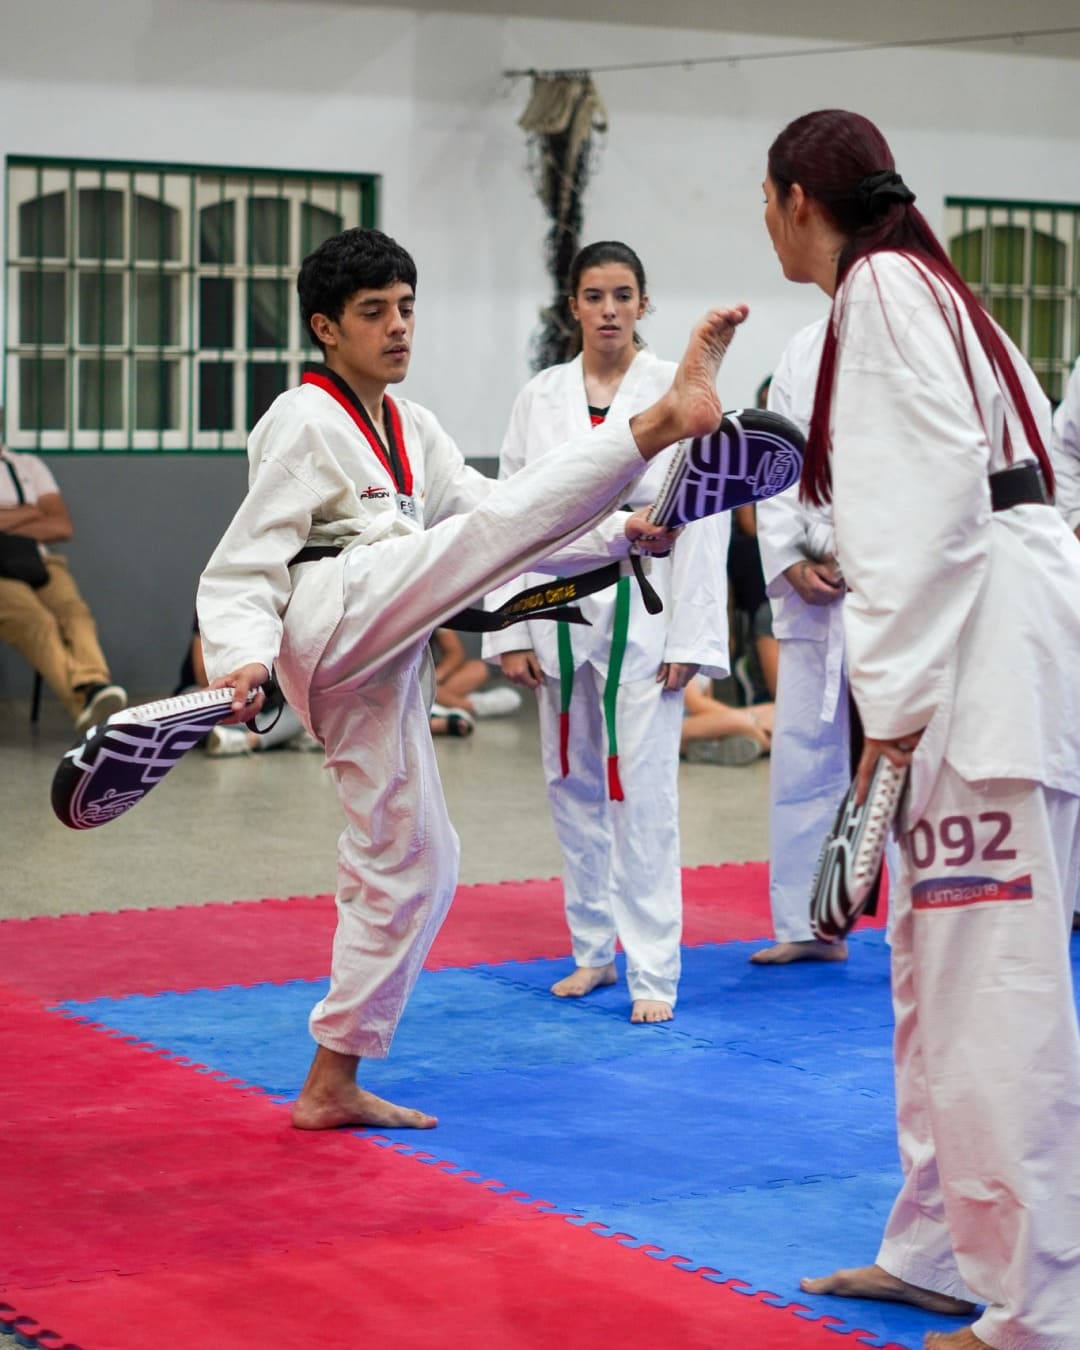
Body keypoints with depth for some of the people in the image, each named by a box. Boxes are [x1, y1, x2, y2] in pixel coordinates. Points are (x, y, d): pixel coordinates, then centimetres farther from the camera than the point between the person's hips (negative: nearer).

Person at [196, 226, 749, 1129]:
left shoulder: (410, 430, 24)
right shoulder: (305, 423, -1)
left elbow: (491, 524, 22)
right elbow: (241, 567, -8)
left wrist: (620, 533, 11)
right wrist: (243, 658, -27)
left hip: (372, 670, 9)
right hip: (333, 618, -9)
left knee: (410, 861, 12)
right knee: (501, 524, -25)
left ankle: (333, 1084, 19)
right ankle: (666, 419, -46)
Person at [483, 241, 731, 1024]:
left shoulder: (676, 391, -3)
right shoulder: (541, 397, 7)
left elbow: (703, 518, -5)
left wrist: (688, 638, -9)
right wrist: (510, 632, 2)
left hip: (642, 611, -4)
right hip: (561, 610, 4)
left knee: (643, 789, -5)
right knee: (574, 784, 12)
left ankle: (654, 974, 1)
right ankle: (594, 950, 26)